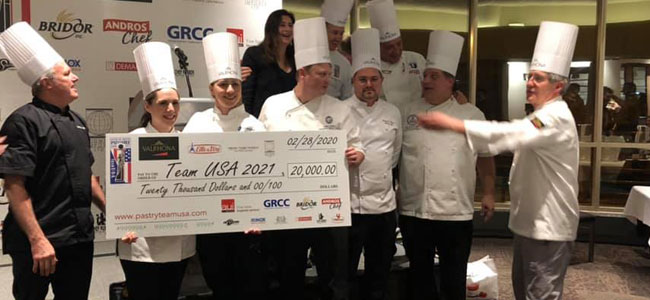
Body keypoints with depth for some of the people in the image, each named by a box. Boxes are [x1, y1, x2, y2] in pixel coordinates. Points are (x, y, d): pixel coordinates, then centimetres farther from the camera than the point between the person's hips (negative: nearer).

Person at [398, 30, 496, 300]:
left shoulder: (472, 115, 3)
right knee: (420, 274, 13)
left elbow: (485, 156, 8)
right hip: (414, 210, 1)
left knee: (454, 278, 10)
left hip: (456, 212, -1)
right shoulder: (408, 114, 4)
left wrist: (488, 193, 5)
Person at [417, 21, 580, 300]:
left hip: (548, 225, -10)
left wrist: (450, 123, -40)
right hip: (531, 220, 10)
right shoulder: (542, 117, 15)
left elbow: (508, 134, -36)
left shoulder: (557, 118, -21)